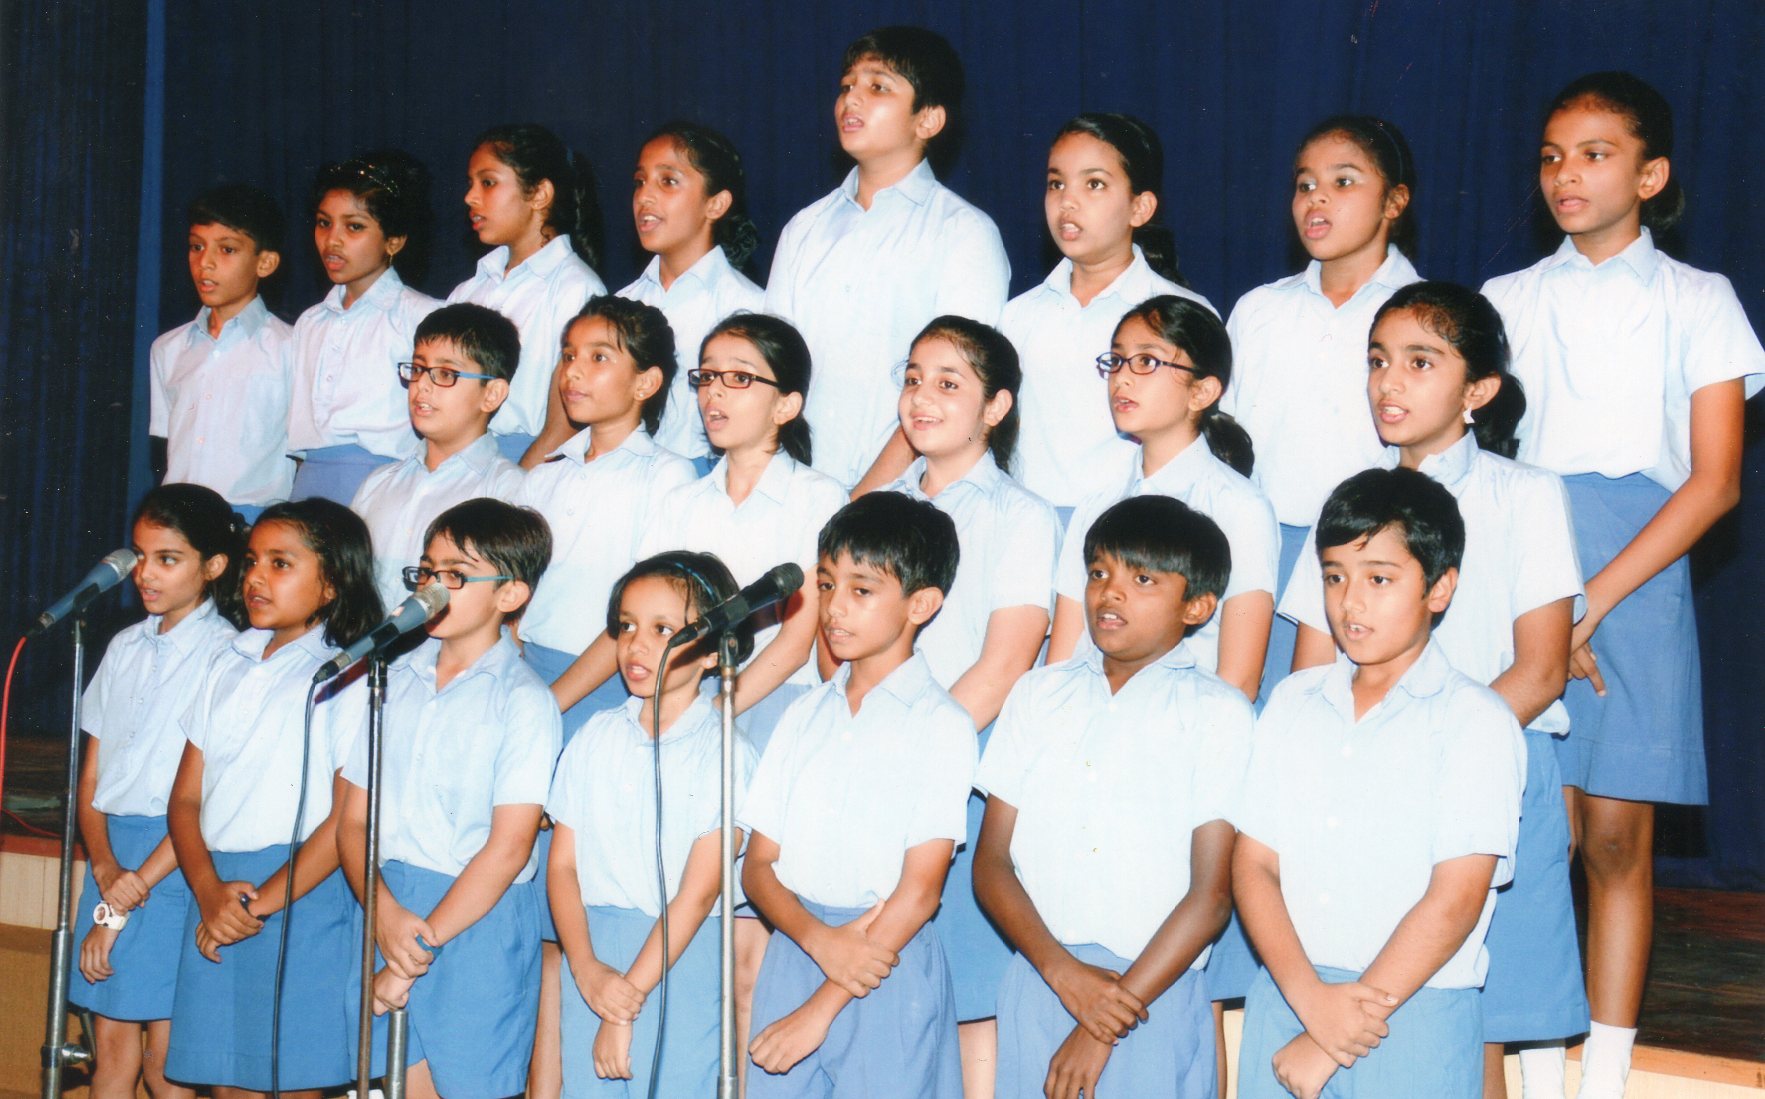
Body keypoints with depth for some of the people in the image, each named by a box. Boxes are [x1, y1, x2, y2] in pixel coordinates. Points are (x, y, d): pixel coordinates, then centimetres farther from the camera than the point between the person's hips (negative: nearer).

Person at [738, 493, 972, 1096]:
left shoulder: (942, 725, -5)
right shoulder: (806, 715, 11)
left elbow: (919, 891, -10)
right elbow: (758, 865, 7)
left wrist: (819, 1010, -12)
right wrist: (819, 938, -13)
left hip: (891, 966, -4)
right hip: (790, 956, 4)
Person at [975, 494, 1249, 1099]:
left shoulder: (1217, 713, -2)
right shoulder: (1040, 693, 10)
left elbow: (1211, 894, -7)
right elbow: (990, 861, 5)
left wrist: (1106, 1028, -10)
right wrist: (1064, 971, -11)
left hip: (1154, 992, -3)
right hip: (1038, 982, 3)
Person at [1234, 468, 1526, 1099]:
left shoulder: (1474, 719, -4)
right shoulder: (1292, 703, 9)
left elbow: (1456, 898, -11)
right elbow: (1253, 864, 4)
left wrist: (1342, 1029, -12)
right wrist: (1310, 998, -12)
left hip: (1417, 1017, -3)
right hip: (1284, 999, 4)